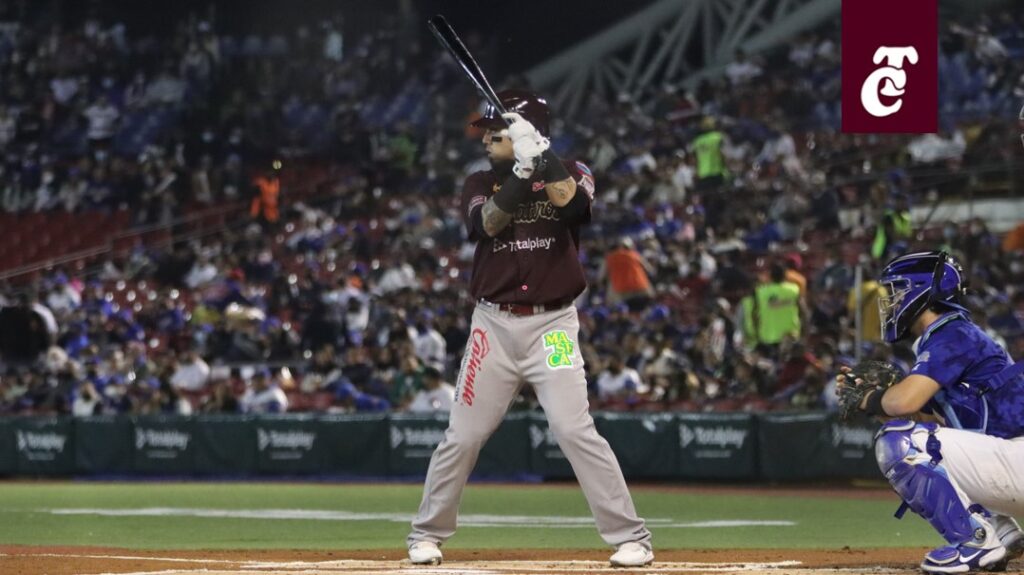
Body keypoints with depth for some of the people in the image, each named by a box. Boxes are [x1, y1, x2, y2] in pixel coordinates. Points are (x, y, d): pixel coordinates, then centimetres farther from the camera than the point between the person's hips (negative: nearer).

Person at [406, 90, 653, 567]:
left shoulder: (571, 173, 4)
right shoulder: (480, 183, 9)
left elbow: (573, 203, -20)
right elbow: (487, 223, -13)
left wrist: (537, 151, -25)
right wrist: (522, 171, -25)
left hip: (552, 325, -3)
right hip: (493, 325, 3)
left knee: (575, 430, -14)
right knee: (462, 436, 5)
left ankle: (631, 539, -9)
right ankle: (426, 535, 20)